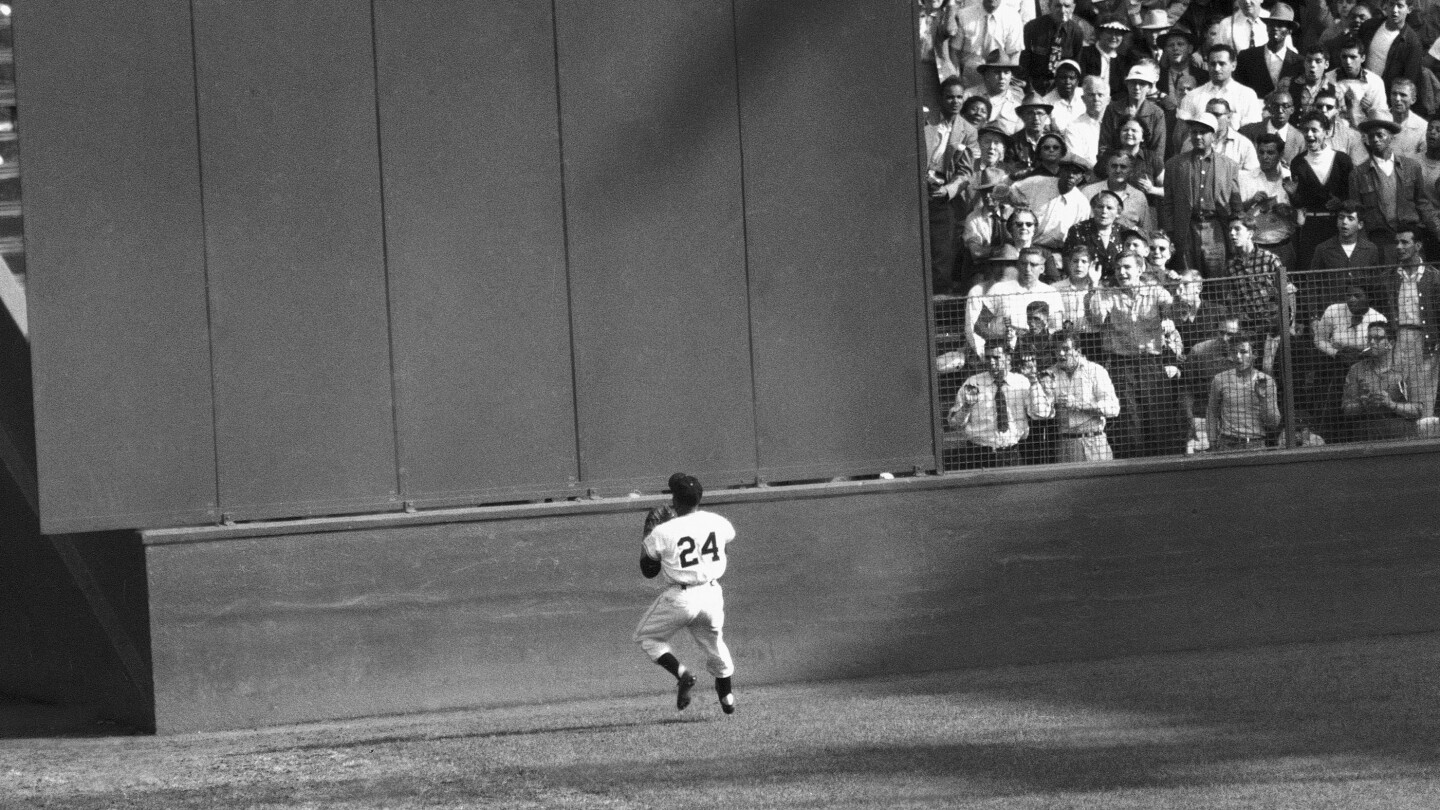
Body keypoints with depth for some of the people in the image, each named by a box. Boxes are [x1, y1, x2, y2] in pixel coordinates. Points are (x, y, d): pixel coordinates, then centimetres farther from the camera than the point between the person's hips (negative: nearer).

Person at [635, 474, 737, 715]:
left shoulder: (663, 532, -14)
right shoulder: (718, 523, -3)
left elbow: (648, 571, -2)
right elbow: (730, 538, 24)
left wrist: (646, 542, 14)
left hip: (680, 596, -4)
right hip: (711, 594, 4)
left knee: (646, 637, 17)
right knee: (714, 643, 28)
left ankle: (682, 674, -4)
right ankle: (727, 697, 39)